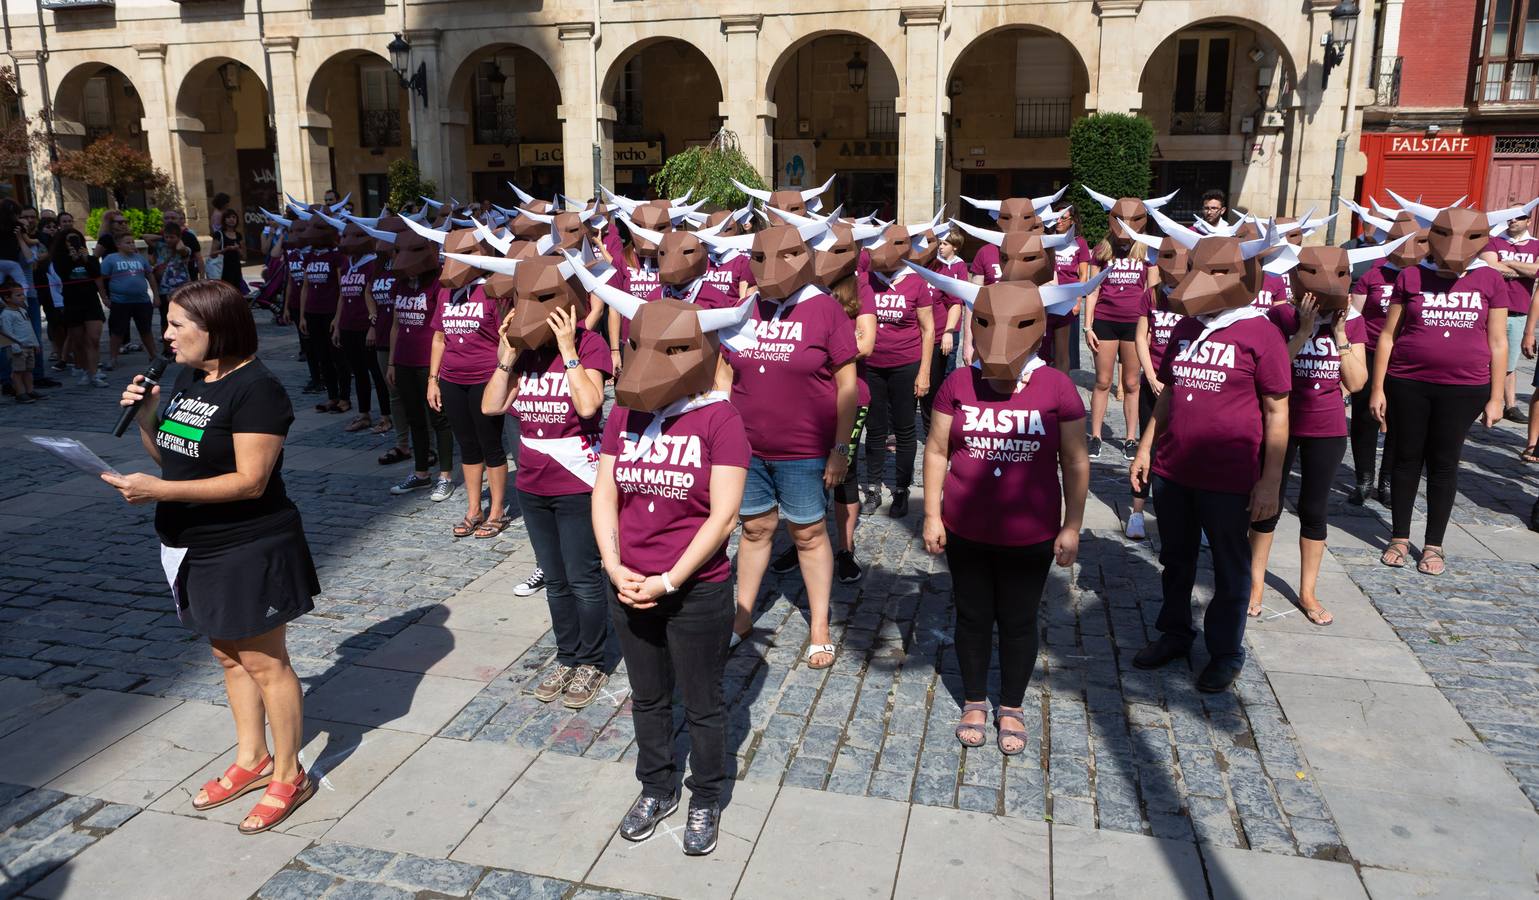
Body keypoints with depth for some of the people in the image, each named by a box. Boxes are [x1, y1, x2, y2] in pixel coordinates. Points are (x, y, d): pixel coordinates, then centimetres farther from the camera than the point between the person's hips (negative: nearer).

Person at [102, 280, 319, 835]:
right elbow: (169, 455, 15)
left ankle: (288, 776, 16)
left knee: (265, 662, 2)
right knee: (229, 656, 18)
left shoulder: (255, 389, -19)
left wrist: (159, 491, -26)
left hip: (250, 549, -8)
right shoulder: (186, 379, 7)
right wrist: (145, 416, -3)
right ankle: (251, 759, 33)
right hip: (197, 547, 9)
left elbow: (251, 481, -23)